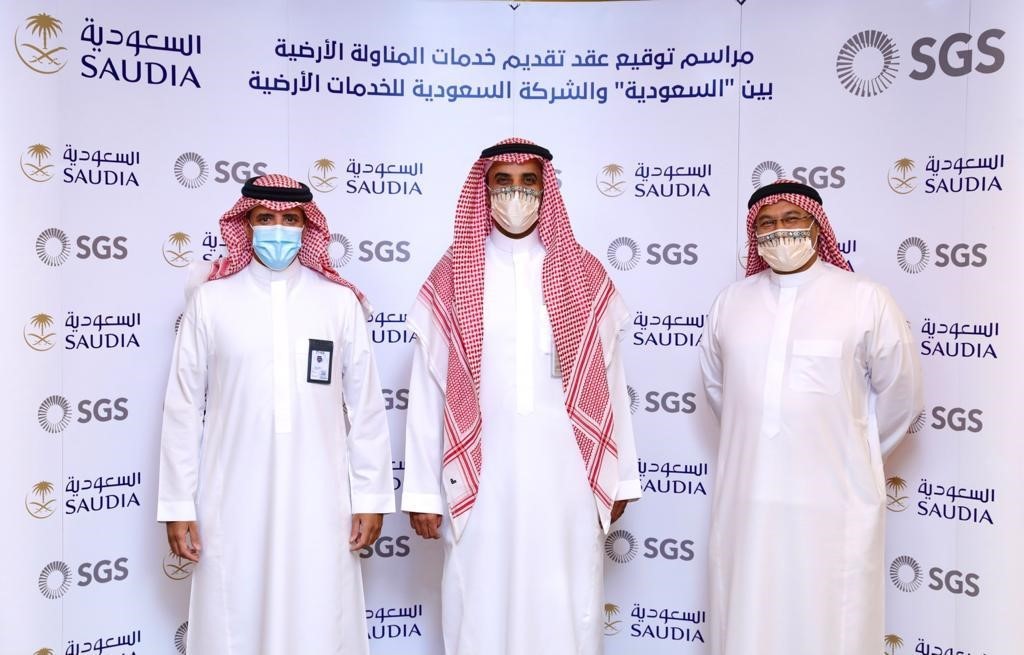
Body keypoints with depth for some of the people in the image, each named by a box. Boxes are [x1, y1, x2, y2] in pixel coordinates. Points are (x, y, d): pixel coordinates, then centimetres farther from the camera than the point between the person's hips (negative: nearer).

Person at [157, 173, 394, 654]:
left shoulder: (340, 301, 2)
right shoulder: (210, 300, 1)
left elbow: (366, 406, 3)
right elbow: (183, 409, 3)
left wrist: (371, 497, 3)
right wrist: (177, 505, 3)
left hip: (318, 502, 0)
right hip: (234, 503, 0)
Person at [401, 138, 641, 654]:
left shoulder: (584, 274, 4)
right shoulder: (451, 278, 1)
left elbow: (609, 380, 7)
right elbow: (426, 392, 2)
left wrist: (621, 475, 8)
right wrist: (422, 491, 1)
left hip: (566, 474, 1)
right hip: (482, 476, 0)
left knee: (567, 612, 8)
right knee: (481, 610, 8)